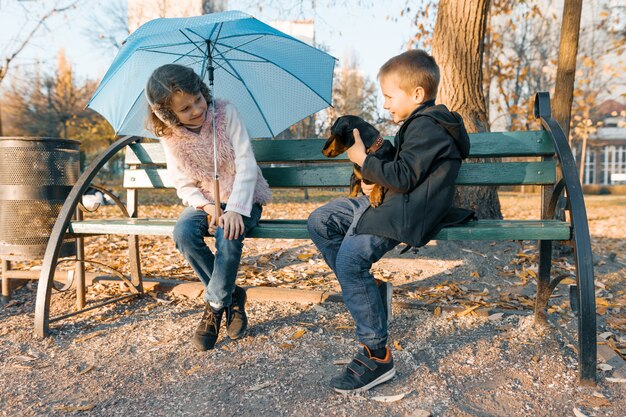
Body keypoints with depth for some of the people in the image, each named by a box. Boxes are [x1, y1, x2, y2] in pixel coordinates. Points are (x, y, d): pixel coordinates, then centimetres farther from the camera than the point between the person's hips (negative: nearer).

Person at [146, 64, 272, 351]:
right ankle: (231, 296, -9)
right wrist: (208, 207, -20)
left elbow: (246, 165, -16)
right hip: (204, 201, 3)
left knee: (228, 237, -33)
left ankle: (215, 305, -9)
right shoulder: (170, 137, -5)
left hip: (242, 198, -3)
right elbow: (184, 185, 0)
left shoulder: (226, 113, -13)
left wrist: (235, 209, -27)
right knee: (183, 233, -29)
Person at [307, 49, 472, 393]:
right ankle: (368, 289, 4)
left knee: (351, 256, -27)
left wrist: (363, 160, -9)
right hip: (387, 200, 11)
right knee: (319, 222, 2)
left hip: (407, 212, -11)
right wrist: (374, 180, 9)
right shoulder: (419, 123, 22)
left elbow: (403, 177, -20)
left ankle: (377, 357, -17)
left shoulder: (427, 126, -13)